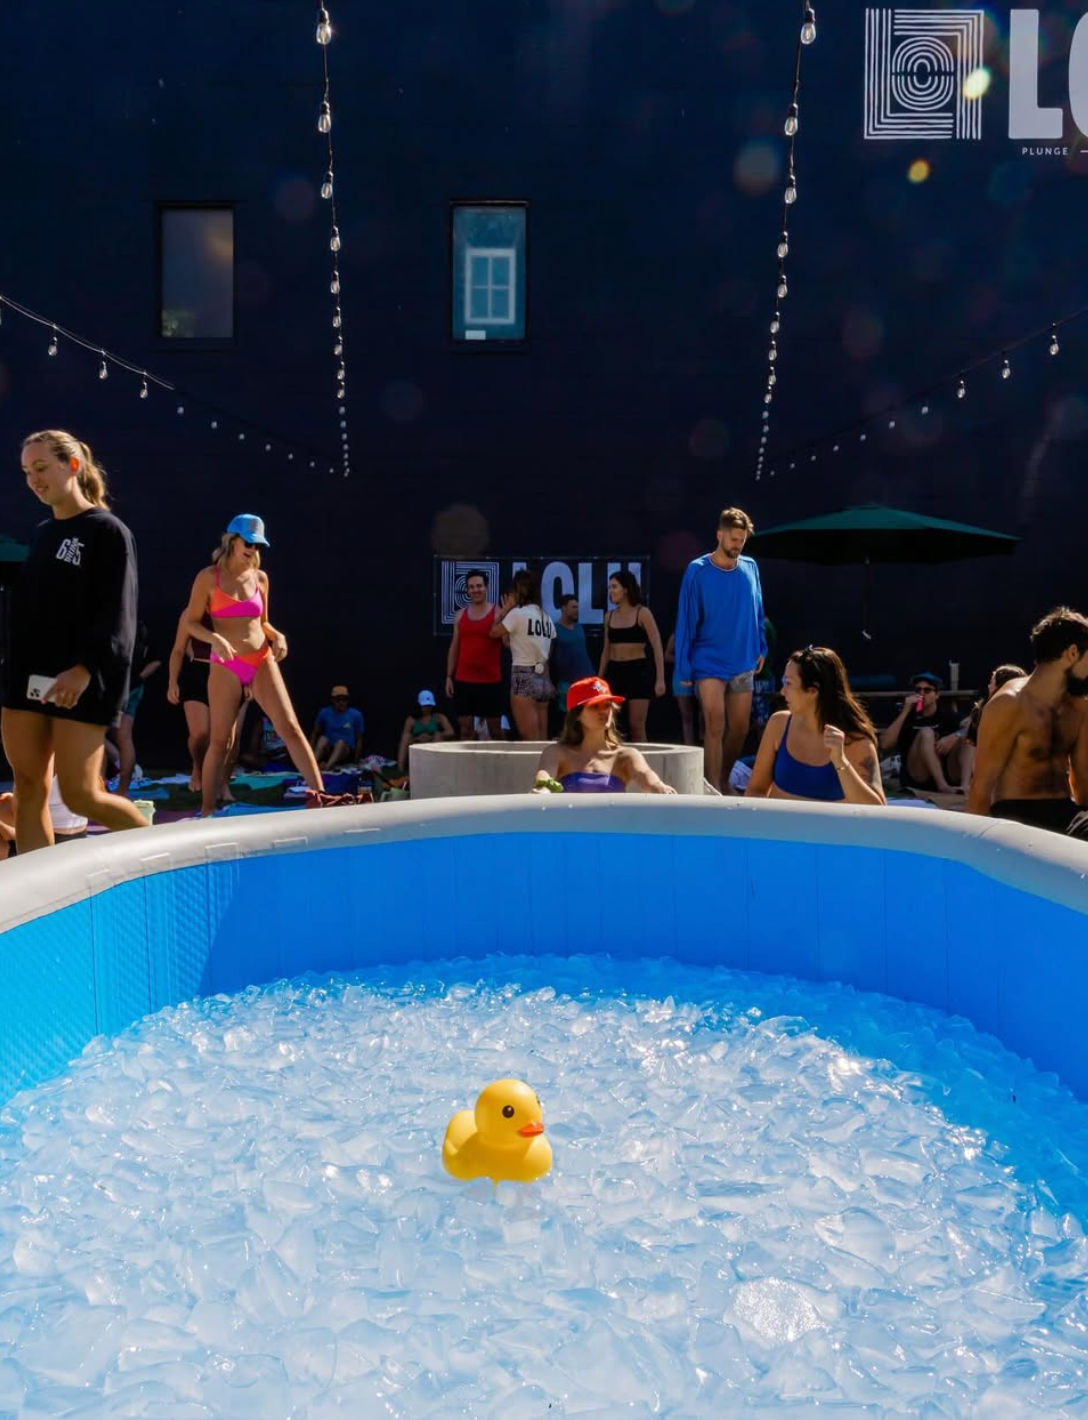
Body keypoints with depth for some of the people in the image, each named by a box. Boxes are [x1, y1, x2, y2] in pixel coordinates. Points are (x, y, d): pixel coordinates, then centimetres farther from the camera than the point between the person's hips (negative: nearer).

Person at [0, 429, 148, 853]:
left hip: (82, 682, -7)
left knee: (80, 795, -6)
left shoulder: (108, 531, -5)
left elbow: (118, 615, -14)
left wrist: (86, 668, -26)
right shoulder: (39, 534, 17)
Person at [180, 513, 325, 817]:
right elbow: (191, 622, -2)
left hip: (262, 662, 3)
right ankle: (207, 810, 15)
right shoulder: (209, 577, -1)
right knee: (219, 740, 3)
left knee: (290, 727, -7)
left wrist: (277, 636, -1)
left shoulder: (260, 578, 10)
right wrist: (215, 638, -20)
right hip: (225, 667, -3)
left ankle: (320, 794, -8)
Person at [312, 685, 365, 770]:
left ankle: (328, 766, -59)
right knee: (323, 738, -29)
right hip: (327, 751, 1)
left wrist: (356, 761, -8)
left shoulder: (356, 715, -4)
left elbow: (359, 739, -1)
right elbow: (315, 734, 4)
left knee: (341, 742, -33)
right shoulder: (324, 713, -1)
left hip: (346, 752, -1)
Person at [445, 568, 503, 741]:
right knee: (466, 728, 5)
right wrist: (448, 677, 8)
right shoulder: (460, 615, 10)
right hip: (463, 680, 3)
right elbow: (454, 647, 13)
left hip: (491, 681, -3)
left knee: (495, 729, 4)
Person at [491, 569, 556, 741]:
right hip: (543, 680, 7)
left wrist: (503, 612, 13)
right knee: (542, 740, 8)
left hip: (524, 679, -7)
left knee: (530, 742, -7)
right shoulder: (546, 616, 12)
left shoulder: (518, 613, -9)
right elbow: (547, 653, 14)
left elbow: (494, 633, 2)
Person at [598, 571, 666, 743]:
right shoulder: (610, 616, 10)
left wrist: (660, 679, -15)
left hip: (638, 670, -5)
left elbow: (657, 647, -8)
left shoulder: (642, 613, -5)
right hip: (614, 671, 5)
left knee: (637, 726, -4)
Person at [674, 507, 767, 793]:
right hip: (709, 663, -4)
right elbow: (686, 620, -7)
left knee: (740, 730, 11)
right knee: (715, 729, -10)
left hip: (743, 663, 4)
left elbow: (757, 612, 14)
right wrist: (684, 668, -8)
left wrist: (760, 648, 9)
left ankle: (724, 781, 30)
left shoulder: (750, 567, 3)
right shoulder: (698, 571, -8)